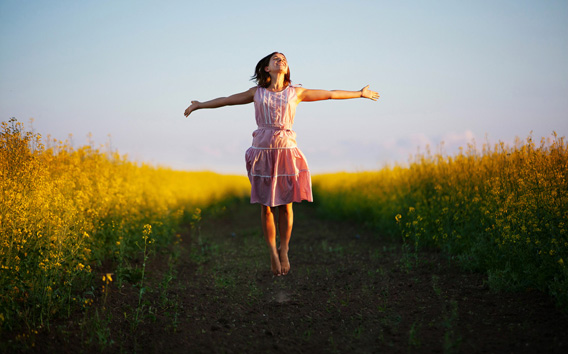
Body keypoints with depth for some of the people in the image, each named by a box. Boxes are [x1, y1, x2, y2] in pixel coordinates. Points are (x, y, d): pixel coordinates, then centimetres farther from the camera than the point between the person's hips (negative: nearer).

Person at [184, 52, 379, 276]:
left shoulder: (295, 93, 8)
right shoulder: (257, 92, 9)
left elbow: (330, 94, 16)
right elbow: (227, 100, 20)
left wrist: (360, 93, 22)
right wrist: (200, 105, 27)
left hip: (286, 151, 0)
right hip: (262, 151, 0)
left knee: (285, 205, 1)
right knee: (266, 205, 3)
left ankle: (284, 251, 19)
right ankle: (272, 253, 18)